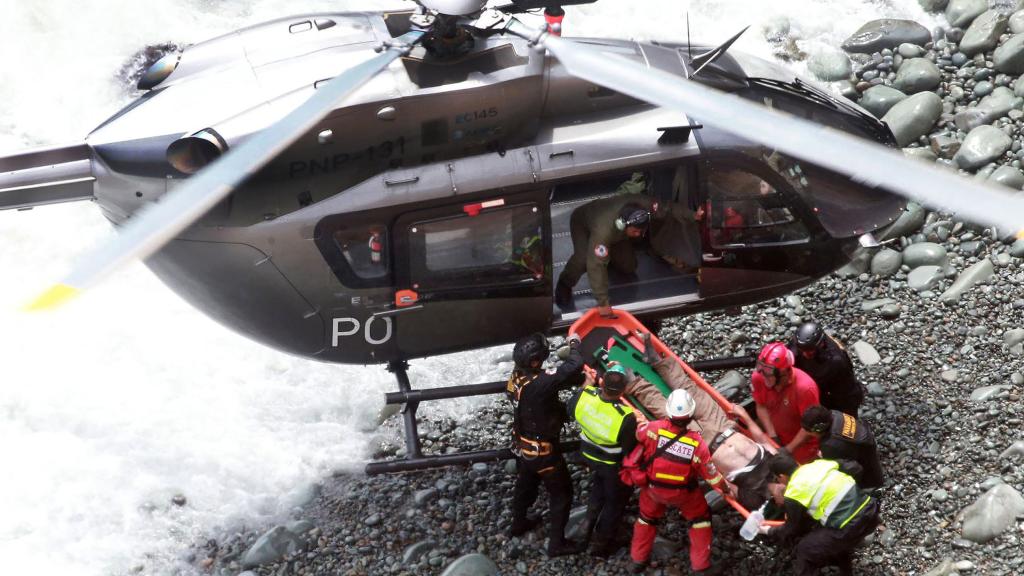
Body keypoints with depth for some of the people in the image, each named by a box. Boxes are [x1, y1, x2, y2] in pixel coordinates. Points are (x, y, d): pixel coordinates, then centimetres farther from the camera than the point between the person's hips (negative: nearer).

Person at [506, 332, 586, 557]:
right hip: (543, 451, -7)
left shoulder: (515, 378, -11)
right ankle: (556, 543, 20)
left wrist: (583, 378, -10)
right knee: (562, 493, 12)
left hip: (522, 446, 7)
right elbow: (574, 368, -38)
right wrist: (574, 344, -19)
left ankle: (518, 523, 52)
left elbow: (559, 379, -1)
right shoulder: (539, 383, -36)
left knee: (525, 485, 31)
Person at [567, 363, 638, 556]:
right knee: (615, 500, 23)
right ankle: (601, 543, 37)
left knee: (599, 485, 37)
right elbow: (630, 450, -26)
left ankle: (590, 522, 48)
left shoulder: (585, 395, -29)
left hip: (589, 455, 4)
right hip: (613, 464, -4)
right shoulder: (625, 417, -41)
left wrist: (586, 383, 7)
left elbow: (570, 409, -4)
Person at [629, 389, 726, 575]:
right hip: (683, 493, -2)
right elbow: (711, 474, -21)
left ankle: (639, 560, 42)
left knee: (648, 517, 29)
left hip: (654, 489, 2)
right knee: (701, 518, 23)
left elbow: (637, 432, -9)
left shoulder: (654, 429, -31)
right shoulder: (697, 443, -31)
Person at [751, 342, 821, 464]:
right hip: (776, 437, 4)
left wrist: (788, 450, -26)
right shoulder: (759, 377, -23)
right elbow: (761, 407, -8)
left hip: (801, 443, -4)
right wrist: (772, 436, -17)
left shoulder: (805, 388, -35)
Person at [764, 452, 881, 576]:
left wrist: (770, 531, 32)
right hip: (870, 511, 7)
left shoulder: (794, 494, -2)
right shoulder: (819, 464, 12)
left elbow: (792, 531, 12)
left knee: (806, 549, 14)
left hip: (850, 528, -7)